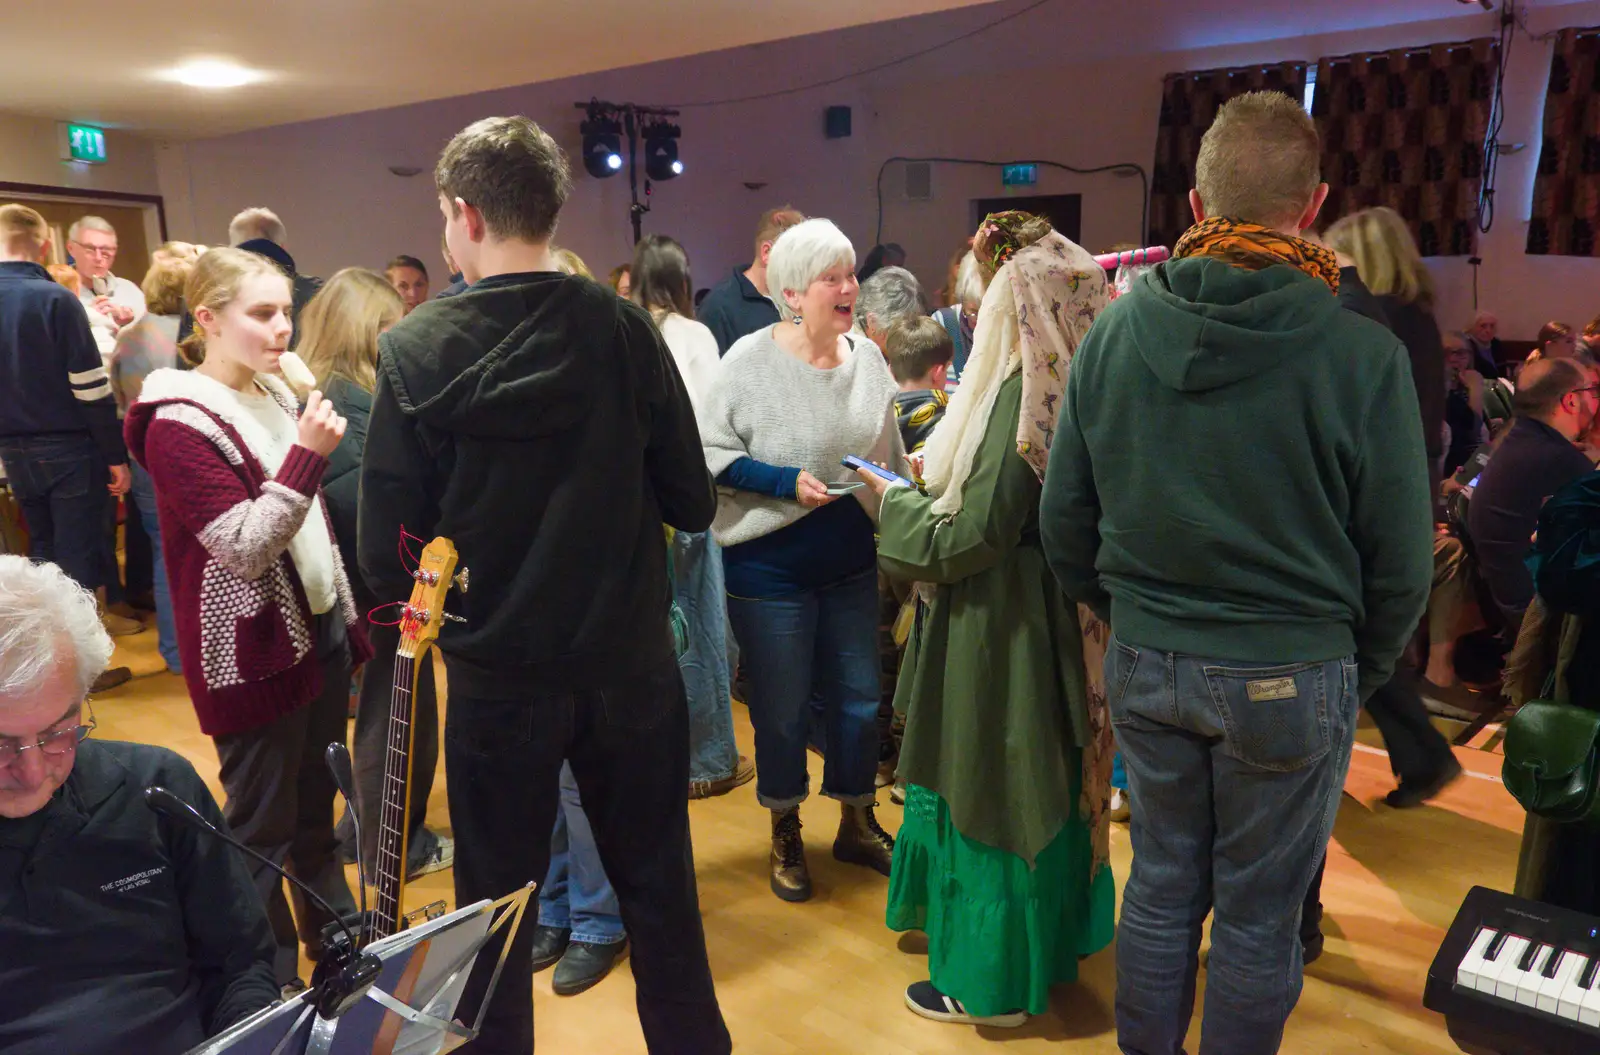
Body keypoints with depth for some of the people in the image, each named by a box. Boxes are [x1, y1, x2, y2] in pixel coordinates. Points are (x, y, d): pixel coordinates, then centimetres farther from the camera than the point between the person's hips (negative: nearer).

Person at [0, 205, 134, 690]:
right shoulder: (56, 299, -16)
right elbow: (90, 387, -17)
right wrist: (116, 455, -10)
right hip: (69, 447, -6)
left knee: (42, 551, 18)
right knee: (77, 553, 2)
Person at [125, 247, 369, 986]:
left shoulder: (275, 395, 9)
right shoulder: (179, 425, -16)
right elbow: (246, 548, -22)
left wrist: (347, 618, 16)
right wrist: (307, 454, -28)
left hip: (317, 631, 7)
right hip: (253, 656, -7)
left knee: (316, 809, 20)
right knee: (262, 828, 6)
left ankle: (339, 940, 36)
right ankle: (270, 985, 22)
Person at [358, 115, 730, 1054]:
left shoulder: (415, 352, -12)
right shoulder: (623, 329, -10)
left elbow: (388, 550, -11)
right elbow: (693, 503, -5)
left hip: (496, 671, -1)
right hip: (629, 661, 1)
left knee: (497, 902, 17)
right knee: (659, 882, 19)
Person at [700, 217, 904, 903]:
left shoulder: (867, 357, 2)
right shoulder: (750, 359, -11)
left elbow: (893, 458, 13)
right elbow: (710, 452, -12)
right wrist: (784, 482, -21)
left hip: (852, 561, 4)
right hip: (770, 566, -4)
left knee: (859, 698, 13)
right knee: (781, 710, 9)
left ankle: (857, 825, 35)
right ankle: (785, 836, 31)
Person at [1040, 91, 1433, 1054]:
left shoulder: (1115, 332, -6)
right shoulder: (1365, 355, -14)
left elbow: (1064, 524, 0)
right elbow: (1400, 564, -7)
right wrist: (1358, 674, 10)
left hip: (1146, 664, 3)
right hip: (1292, 680, -3)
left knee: (1161, 885, 20)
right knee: (1259, 918, 14)